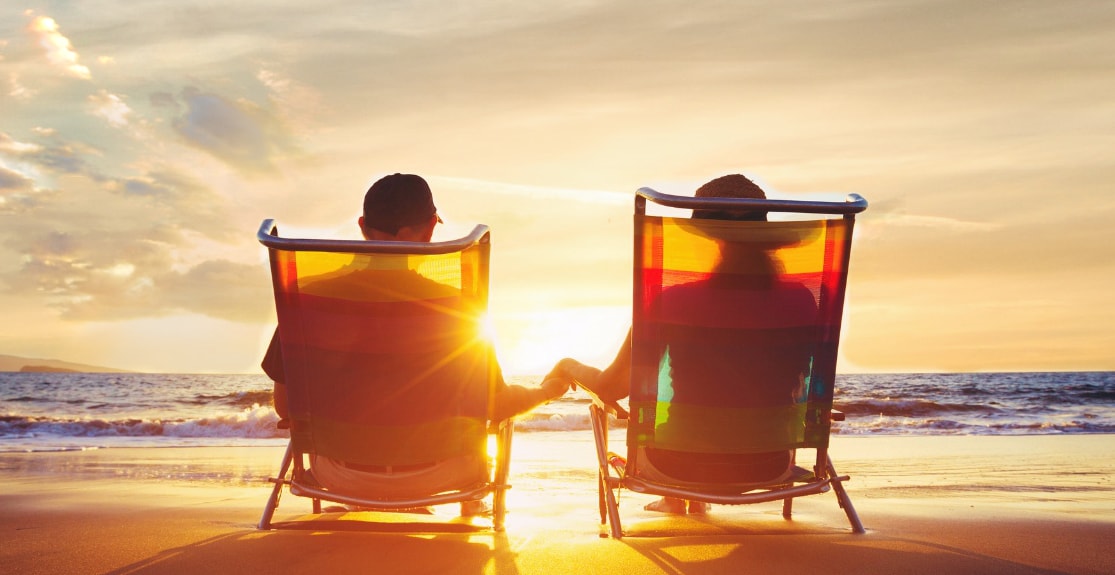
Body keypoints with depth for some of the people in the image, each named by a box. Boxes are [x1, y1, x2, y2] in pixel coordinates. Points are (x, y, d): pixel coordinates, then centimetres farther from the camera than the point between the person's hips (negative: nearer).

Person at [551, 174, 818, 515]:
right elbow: (798, 390, 4)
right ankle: (699, 501, 50)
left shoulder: (671, 302, -17)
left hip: (683, 463, -2)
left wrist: (569, 366, 14)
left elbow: (611, 389, -7)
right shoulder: (800, 300, -11)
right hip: (767, 465, 2)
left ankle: (675, 499, 50)